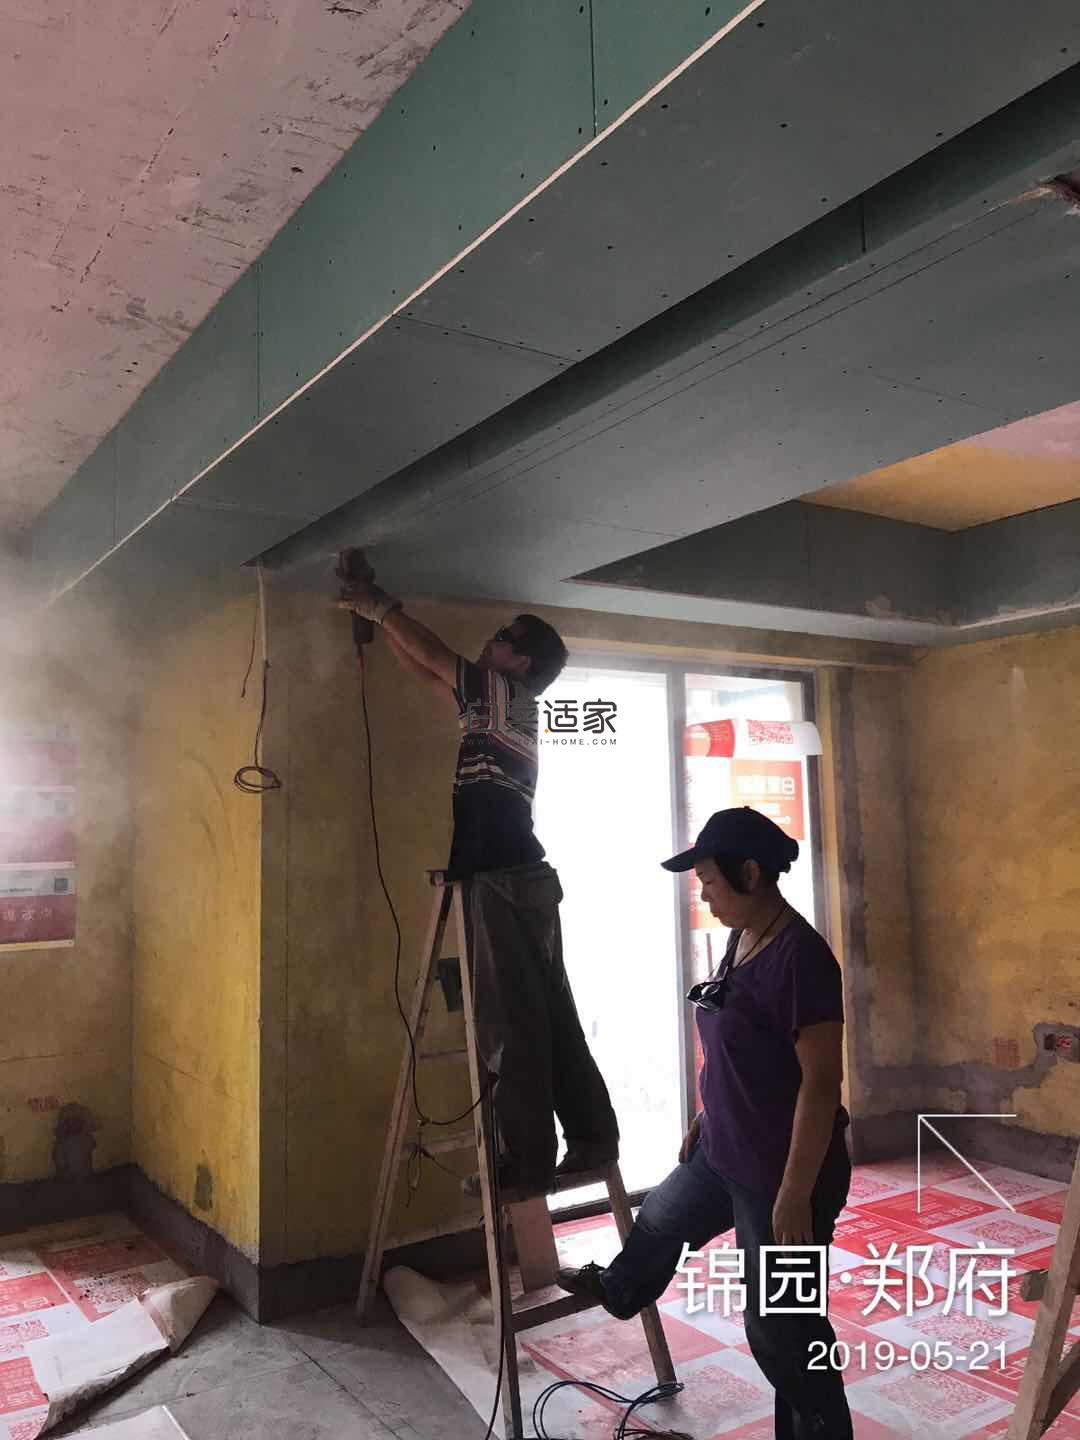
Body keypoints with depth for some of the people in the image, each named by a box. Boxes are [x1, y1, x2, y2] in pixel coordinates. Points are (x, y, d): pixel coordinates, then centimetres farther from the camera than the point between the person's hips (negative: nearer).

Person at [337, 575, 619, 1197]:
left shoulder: (507, 694, -3)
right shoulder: (495, 706, 21)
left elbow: (433, 654, 0)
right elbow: (427, 672, 27)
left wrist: (380, 606, 12)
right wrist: (380, 619, 27)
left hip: (501, 880, -9)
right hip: (525, 878, 9)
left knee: (511, 1025, -4)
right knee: (552, 1019, 12)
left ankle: (527, 1162, 3)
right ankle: (593, 1139, 19)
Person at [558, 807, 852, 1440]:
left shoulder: (800, 956, -27)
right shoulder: (742, 940, 2)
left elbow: (821, 1082, -26)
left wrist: (795, 1193, -24)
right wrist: (702, 1120, 21)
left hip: (781, 1174, -10)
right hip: (723, 1153, 11)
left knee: (781, 1326, 5)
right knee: (660, 1219, 33)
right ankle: (617, 1291, 63)